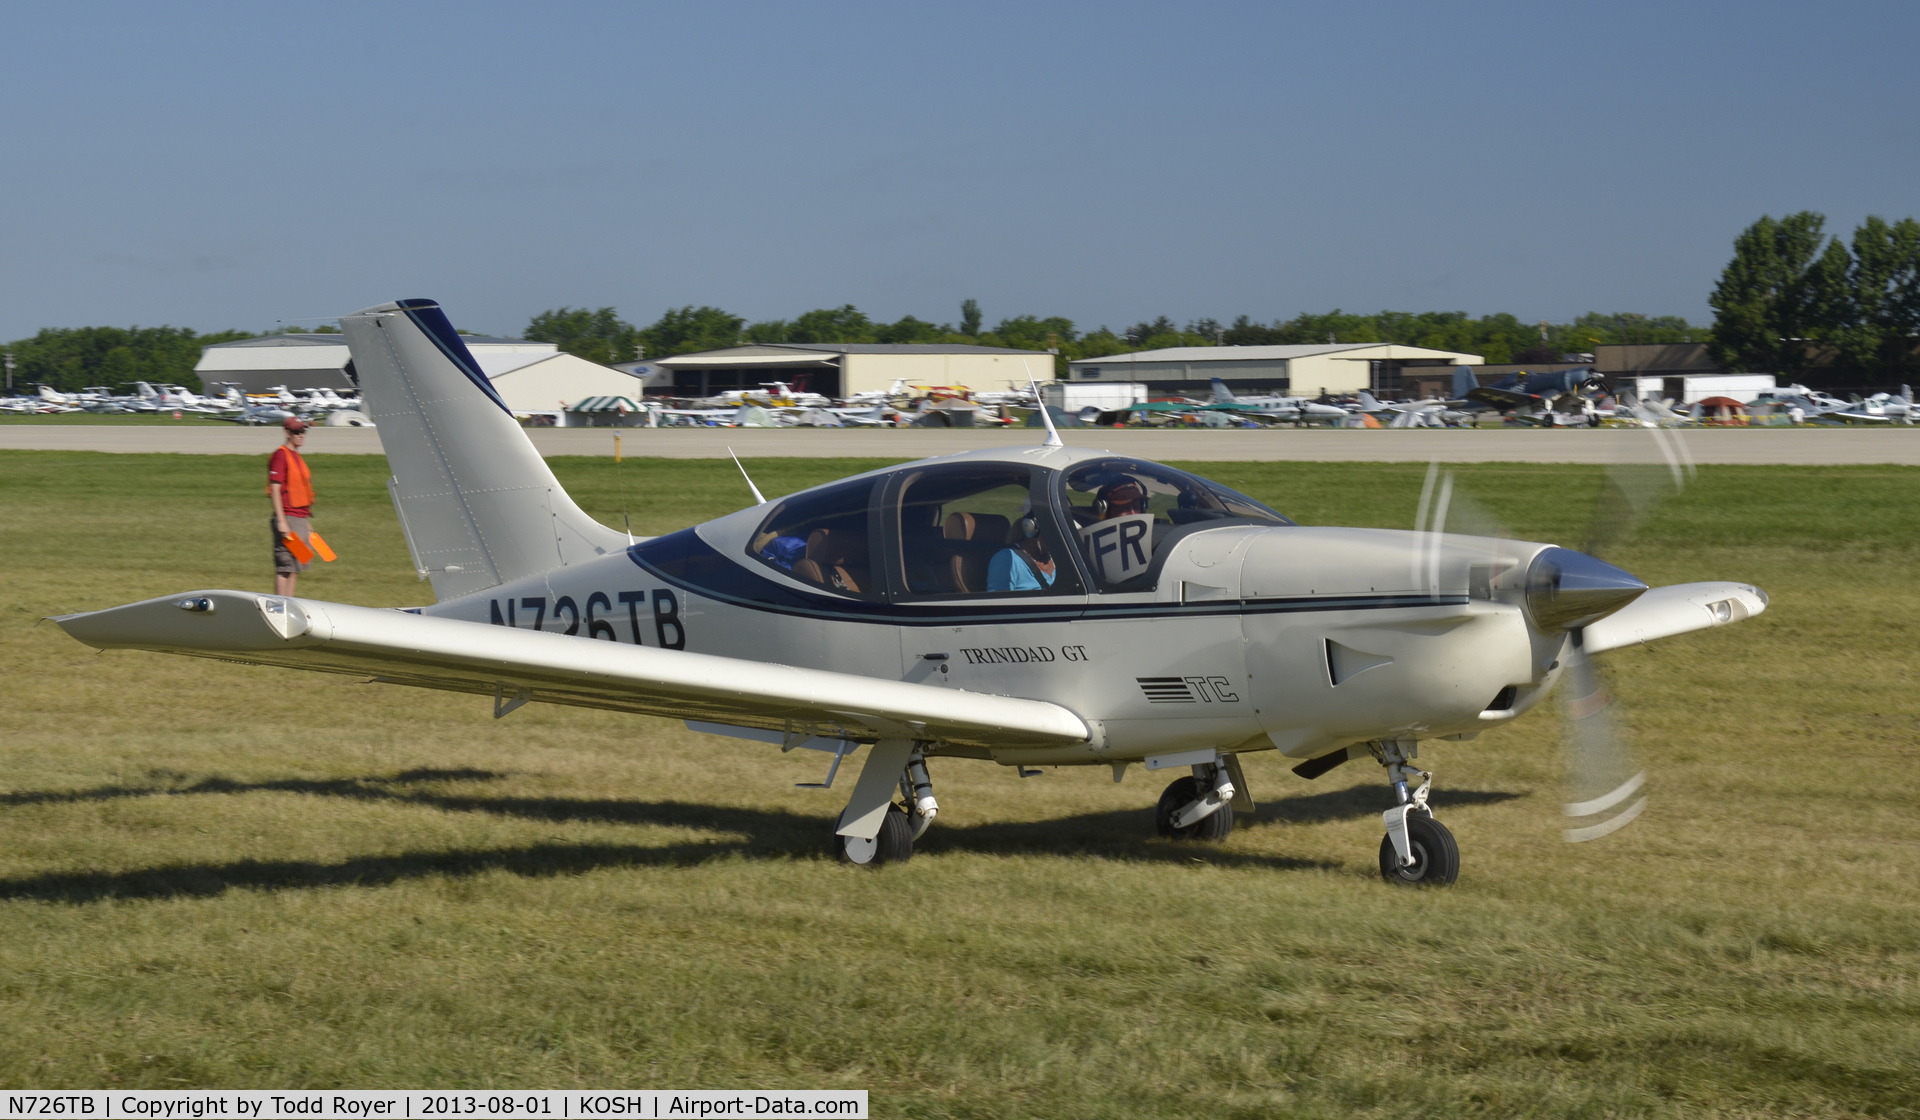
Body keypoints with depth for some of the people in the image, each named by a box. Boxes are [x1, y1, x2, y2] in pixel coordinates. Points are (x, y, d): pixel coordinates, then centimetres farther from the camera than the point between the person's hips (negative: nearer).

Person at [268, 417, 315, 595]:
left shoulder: (297, 457, 17)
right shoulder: (281, 455, -10)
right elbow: (275, 489, -16)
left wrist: (306, 518, 23)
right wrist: (281, 521, -21)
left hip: (300, 518, 9)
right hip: (287, 518, -9)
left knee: (296, 567, 11)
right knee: (285, 566, -10)